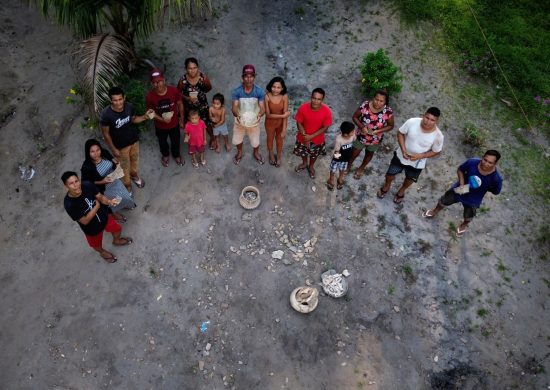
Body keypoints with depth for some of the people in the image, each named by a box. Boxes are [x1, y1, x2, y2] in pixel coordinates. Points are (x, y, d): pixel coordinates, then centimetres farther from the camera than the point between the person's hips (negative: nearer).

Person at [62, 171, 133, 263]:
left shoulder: (87, 185, -26)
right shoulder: (69, 204, -36)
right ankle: (102, 252, 64)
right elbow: (84, 221, -28)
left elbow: (100, 196, -14)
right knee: (97, 245, 27)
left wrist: (109, 201, -35)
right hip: (92, 228, -3)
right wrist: (97, 206, -26)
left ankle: (117, 240, 65)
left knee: (117, 229, 29)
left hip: (104, 216, 3)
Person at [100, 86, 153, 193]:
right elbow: (106, 133, -17)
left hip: (134, 140, 4)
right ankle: (127, 185, 45)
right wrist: (113, 149, -13)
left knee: (135, 160, 29)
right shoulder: (106, 114, -30)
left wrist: (145, 116, -16)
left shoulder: (129, 106, -19)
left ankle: (134, 175, 62)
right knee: (124, 167, 17)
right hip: (120, 145, -4)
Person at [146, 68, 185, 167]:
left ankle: (176, 155, 56)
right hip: (160, 126, 0)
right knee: (162, 142, 26)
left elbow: (180, 104, -8)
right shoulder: (150, 96, -26)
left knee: (176, 141, 25)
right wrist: (162, 120, -27)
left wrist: (182, 120, -1)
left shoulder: (174, 90, -25)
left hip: (174, 123, 1)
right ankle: (165, 155, 58)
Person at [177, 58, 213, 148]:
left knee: (206, 123, 19)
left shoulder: (203, 77, -24)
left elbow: (209, 88, -2)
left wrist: (200, 93, -9)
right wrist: (187, 98, -23)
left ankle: (212, 138, 48)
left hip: (202, 105, 0)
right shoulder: (182, 80, -24)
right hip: (189, 107, 0)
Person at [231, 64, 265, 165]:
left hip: (254, 121, 0)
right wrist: (237, 115, -52)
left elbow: (262, 107, -25)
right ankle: (239, 153, 55)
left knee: (255, 141, 20)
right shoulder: (237, 91, -22)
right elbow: (234, 107, -28)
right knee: (238, 139, 22)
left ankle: (256, 153, 53)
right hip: (240, 121, 0)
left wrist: (260, 115, -49)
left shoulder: (259, 91, -21)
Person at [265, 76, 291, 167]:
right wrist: (282, 115, -28)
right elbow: (268, 115, -22)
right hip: (270, 123, 0)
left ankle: (279, 156, 54)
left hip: (281, 123, 0)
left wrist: (284, 130, -22)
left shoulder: (284, 96, -24)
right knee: (270, 139, 26)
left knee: (279, 140, 25)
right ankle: (271, 155, 57)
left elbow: (285, 114, -21)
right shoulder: (267, 96, -26)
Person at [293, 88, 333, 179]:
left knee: (314, 154, 26)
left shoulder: (326, 111, -28)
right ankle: (304, 163, 60)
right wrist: (305, 136, -22)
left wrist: (311, 136, -23)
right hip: (303, 136, 1)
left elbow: (325, 127, -18)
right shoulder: (303, 107, -26)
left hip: (317, 139, 0)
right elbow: (299, 123, -14)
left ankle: (311, 167, 57)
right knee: (302, 152, 27)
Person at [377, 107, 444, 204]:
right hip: (401, 155, 0)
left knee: (409, 180, 25)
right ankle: (386, 186, 53)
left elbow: (436, 152, -11)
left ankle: (401, 191, 59)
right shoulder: (412, 122, -27)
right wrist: (403, 149, -22)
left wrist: (420, 156, -25)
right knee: (390, 174, 18)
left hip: (417, 163, 0)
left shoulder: (438, 136, -28)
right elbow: (400, 133, -11)